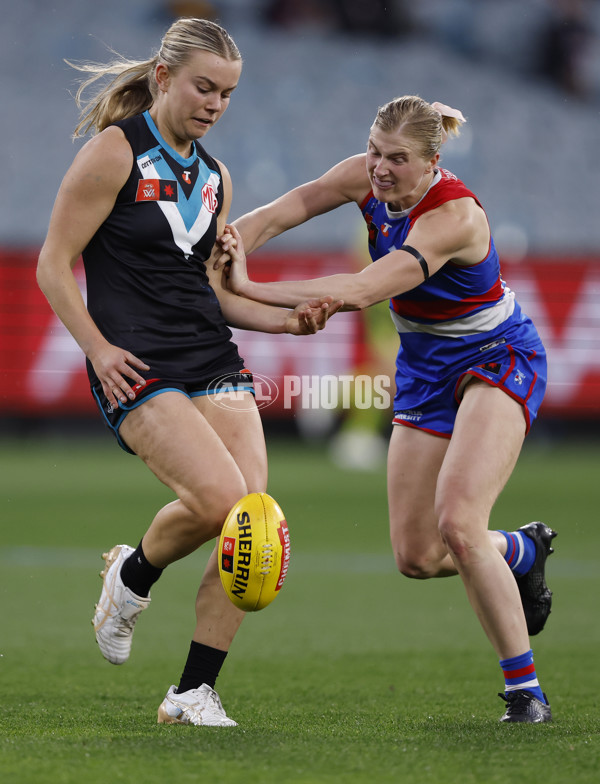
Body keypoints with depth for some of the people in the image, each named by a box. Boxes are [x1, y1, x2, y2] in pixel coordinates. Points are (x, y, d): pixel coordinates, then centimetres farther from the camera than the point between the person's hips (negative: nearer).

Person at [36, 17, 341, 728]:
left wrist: (285, 321, 8)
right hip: (138, 370, -7)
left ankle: (193, 694, 0)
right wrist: (99, 347, -16)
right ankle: (131, 575, 7)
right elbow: (54, 267, -5)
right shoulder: (114, 152, -4)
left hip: (215, 364, 7)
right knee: (219, 497, -26)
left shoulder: (213, 176, 17)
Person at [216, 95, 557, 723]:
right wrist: (232, 245, -34)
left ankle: (525, 691, -16)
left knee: (458, 525, -26)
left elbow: (359, 292, -38)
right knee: (416, 555, 4)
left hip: (496, 363, -7)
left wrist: (249, 290, -37)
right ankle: (522, 551, 36)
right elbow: (281, 212, -12)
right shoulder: (369, 178, -10)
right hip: (425, 368, 7)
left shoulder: (454, 216, -31)